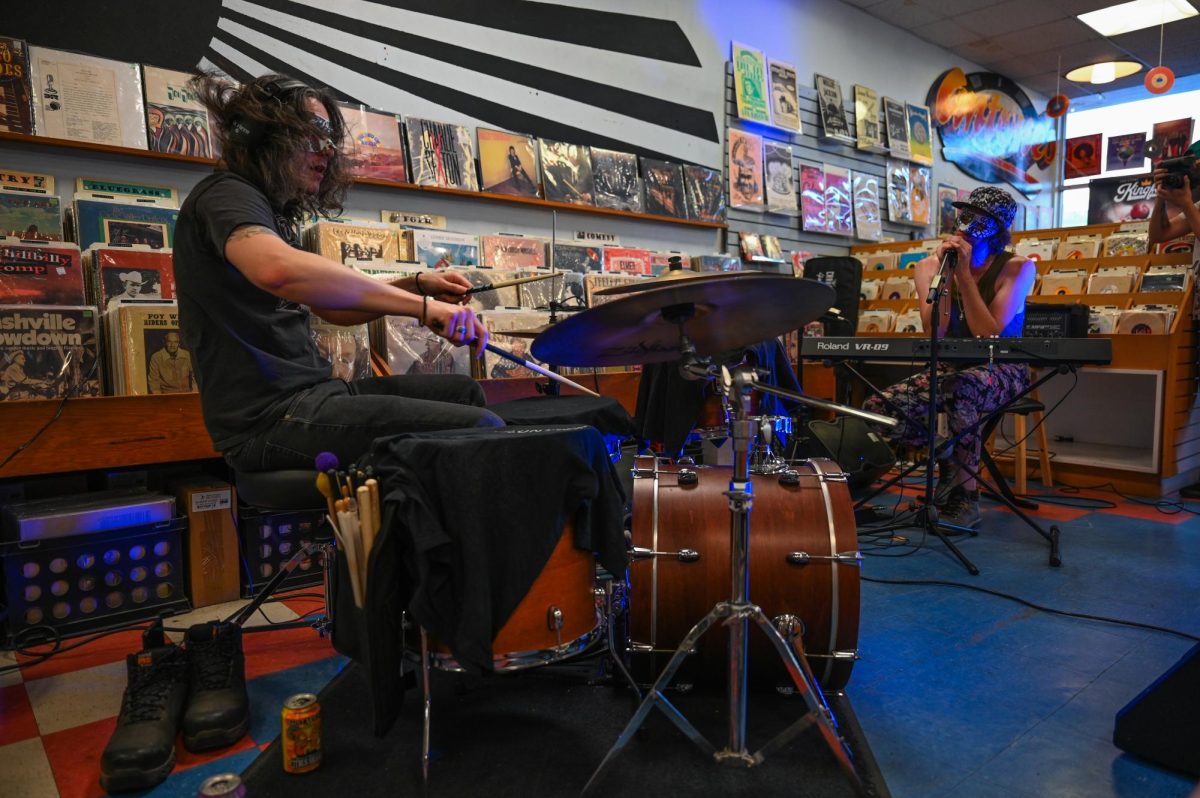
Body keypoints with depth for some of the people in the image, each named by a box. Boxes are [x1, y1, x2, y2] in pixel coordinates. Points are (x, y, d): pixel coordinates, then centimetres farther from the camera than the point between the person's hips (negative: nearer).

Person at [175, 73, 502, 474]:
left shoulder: (274, 212, 22)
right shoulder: (226, 194, -10)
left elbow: (331, 307, 24)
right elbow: (278, 270, -34)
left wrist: (417, 284, 10)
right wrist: (420, 305, -33)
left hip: (307, 392, 10)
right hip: (268, 417, -10)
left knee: (463, 391, 16)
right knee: (480, 430, -20)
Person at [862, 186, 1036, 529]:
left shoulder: (1017, 269, -9)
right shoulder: (930, 266, -2)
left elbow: (990, 336, -20)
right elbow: (935, 336, -12)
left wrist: (965, 273, -21)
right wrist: (944, 274, -20)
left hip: (1001, 370, -4)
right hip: (950, 369, 4)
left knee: (958, 388, -41)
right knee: (877, 408, -22)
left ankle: (966, 498, -25)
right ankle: (949, 460, 1)